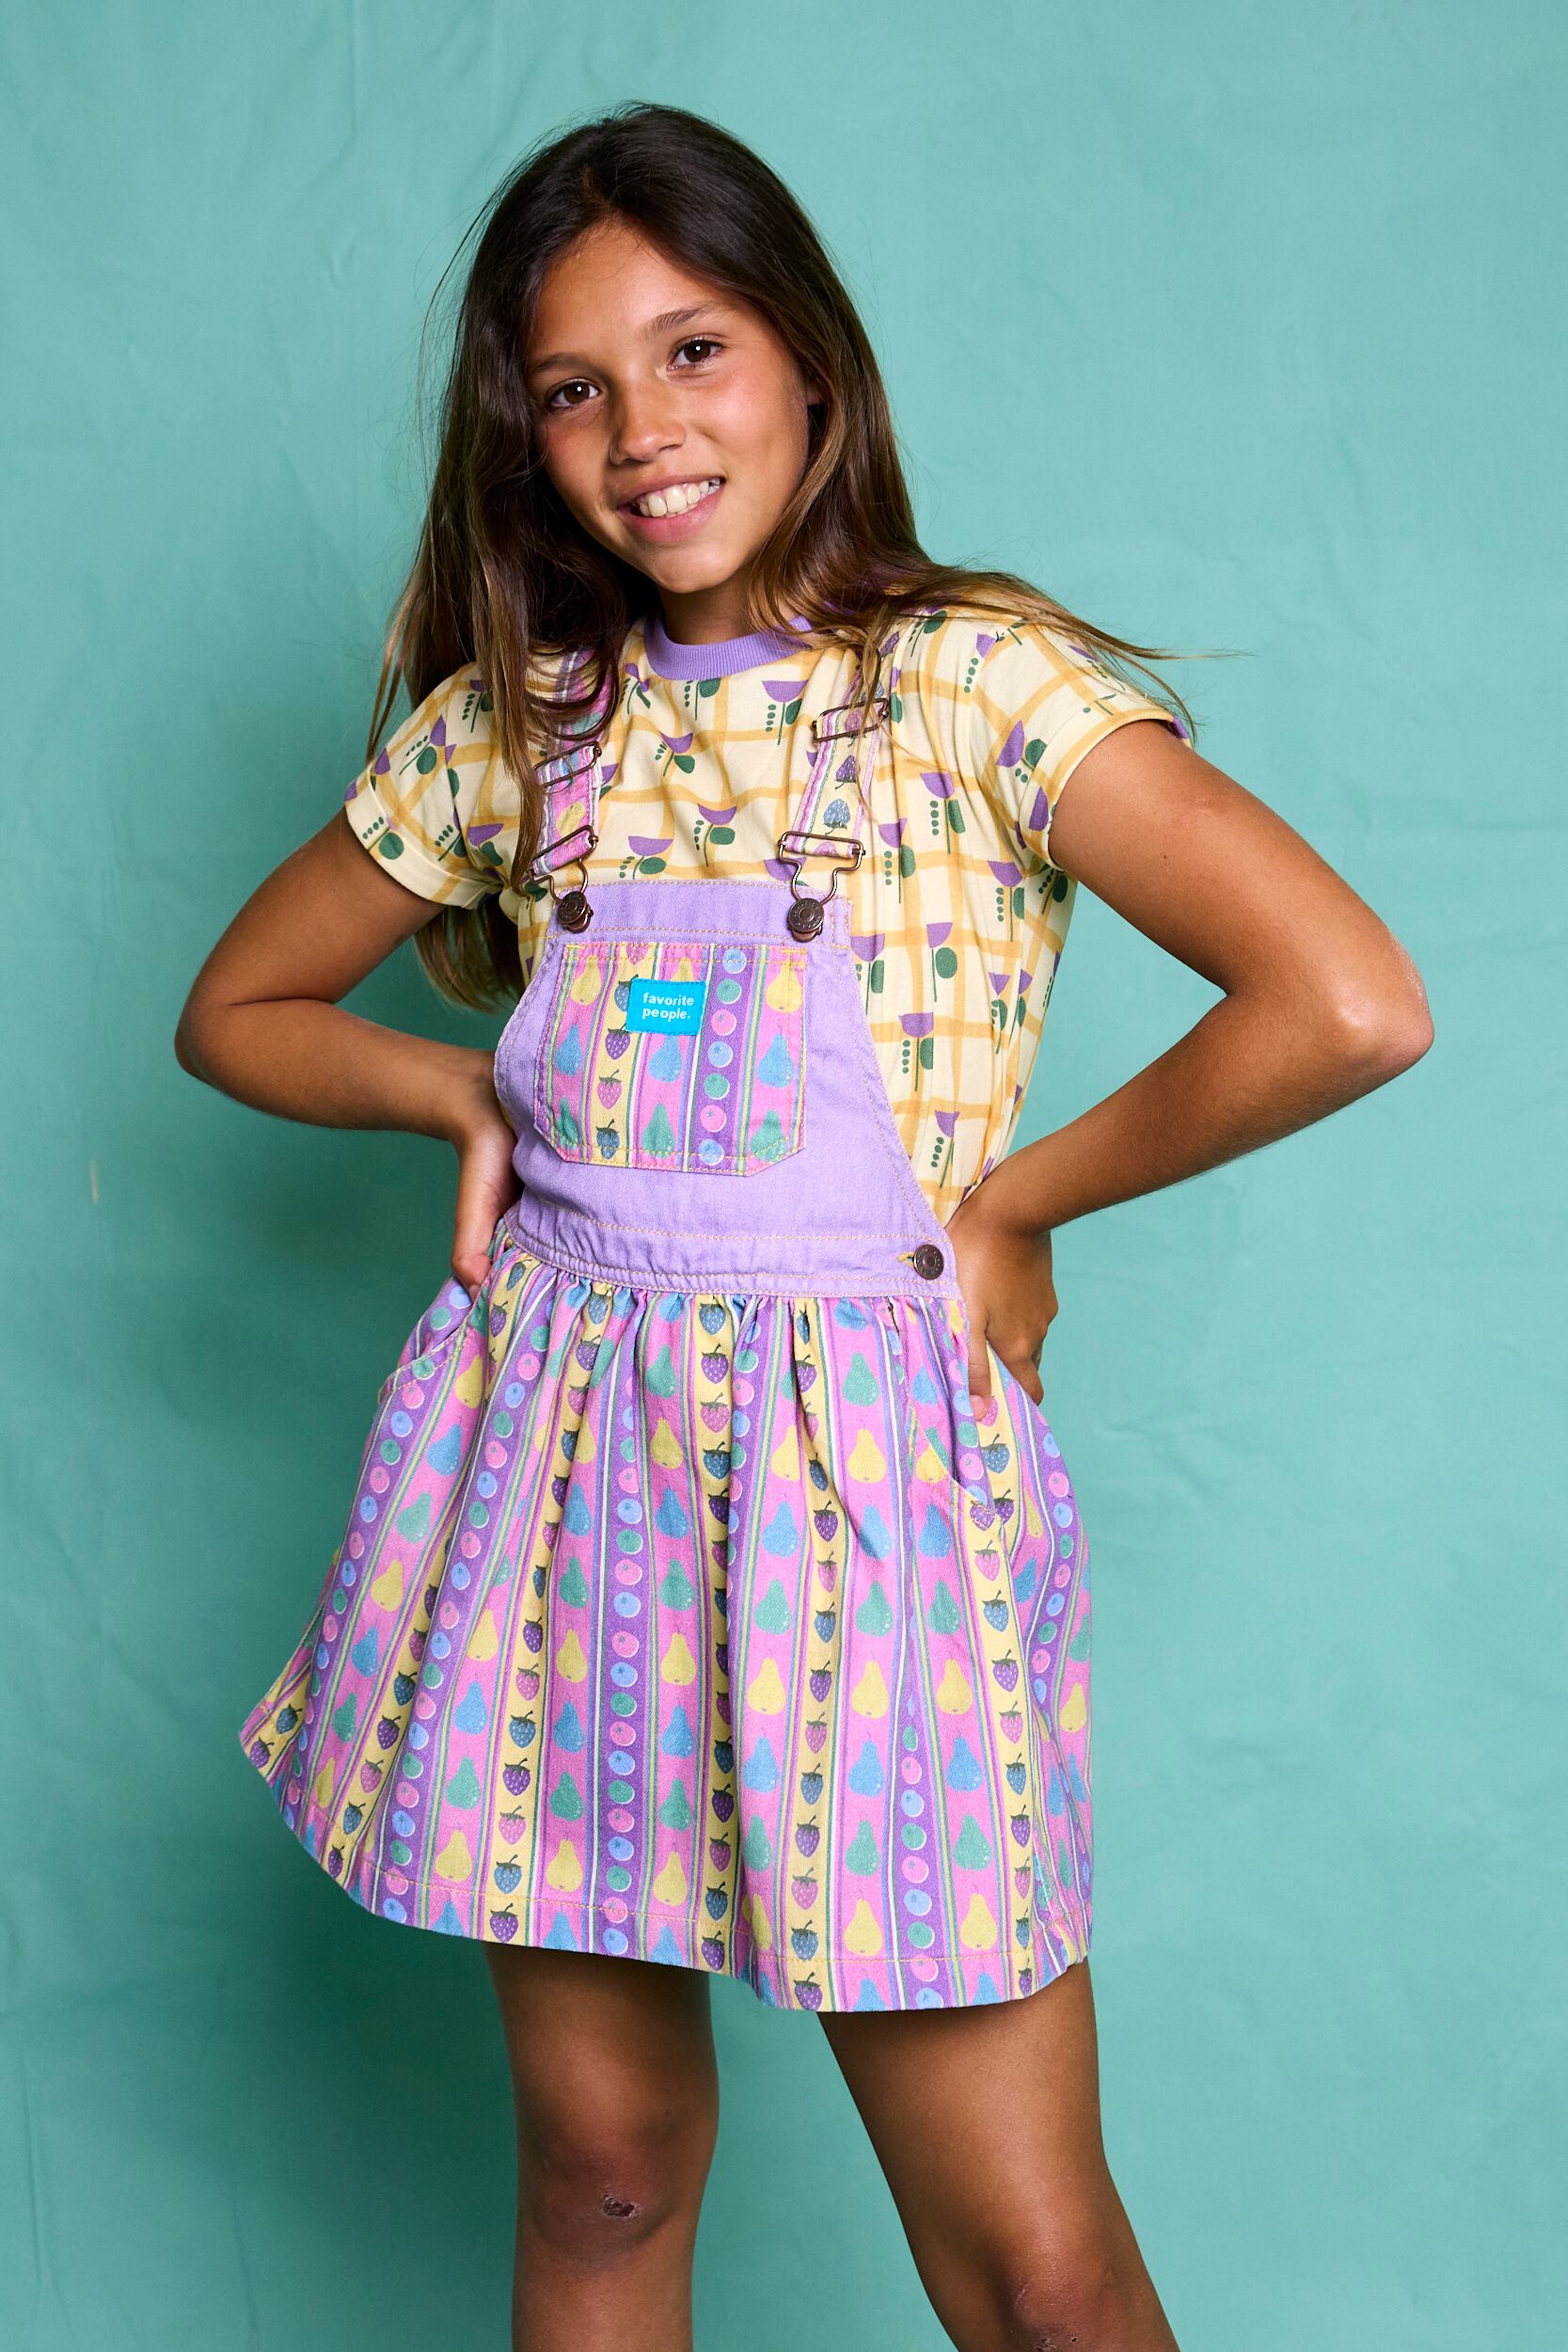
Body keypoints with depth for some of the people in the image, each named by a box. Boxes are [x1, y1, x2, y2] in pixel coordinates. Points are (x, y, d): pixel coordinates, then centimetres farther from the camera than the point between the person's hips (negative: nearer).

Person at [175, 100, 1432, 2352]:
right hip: (561, 1460, 4)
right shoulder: (505, 721, 6)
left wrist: (1012, 1193, -9)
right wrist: (474, 1094, 3)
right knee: (600, 2165, 15)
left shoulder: (975, 681, -7)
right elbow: (239, 1008, 20)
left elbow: (1353, 1008, -19)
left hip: (867, 1466, -3)